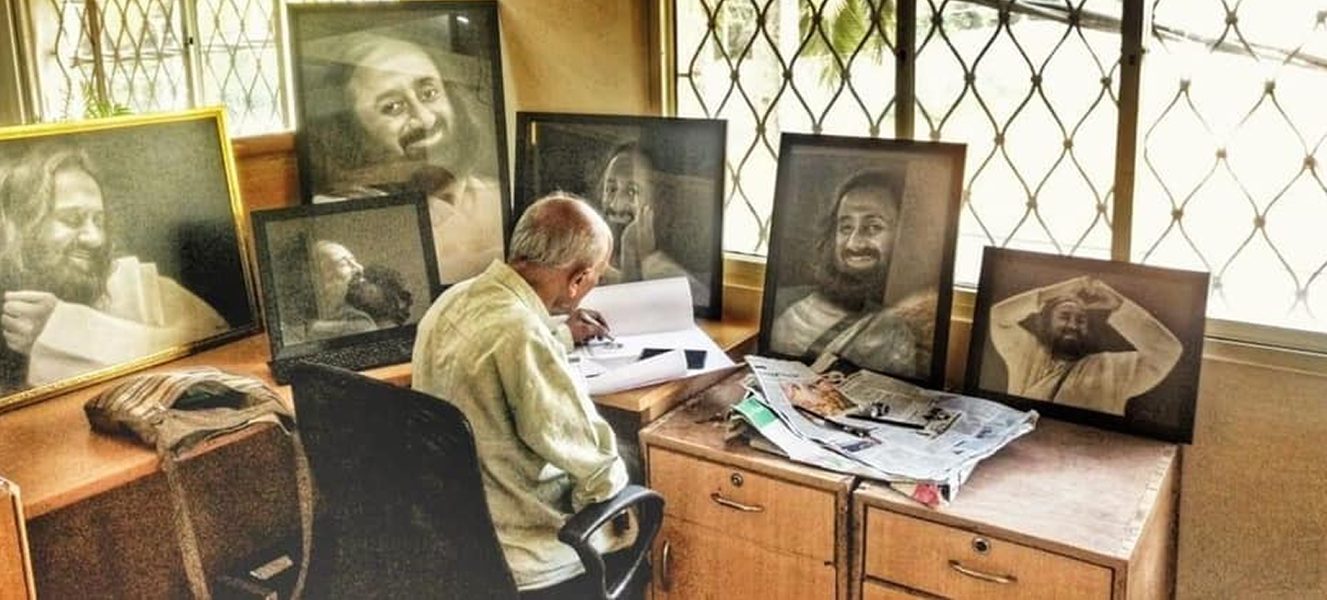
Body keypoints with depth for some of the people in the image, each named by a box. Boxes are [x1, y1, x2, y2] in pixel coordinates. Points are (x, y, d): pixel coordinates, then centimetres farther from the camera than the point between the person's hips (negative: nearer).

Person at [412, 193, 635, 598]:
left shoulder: (455, 299, -3)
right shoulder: (521, 334, -32)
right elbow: (599, 473, -24)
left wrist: (563, 336, 32)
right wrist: (602, 482, -3)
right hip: (513, 565, -8)